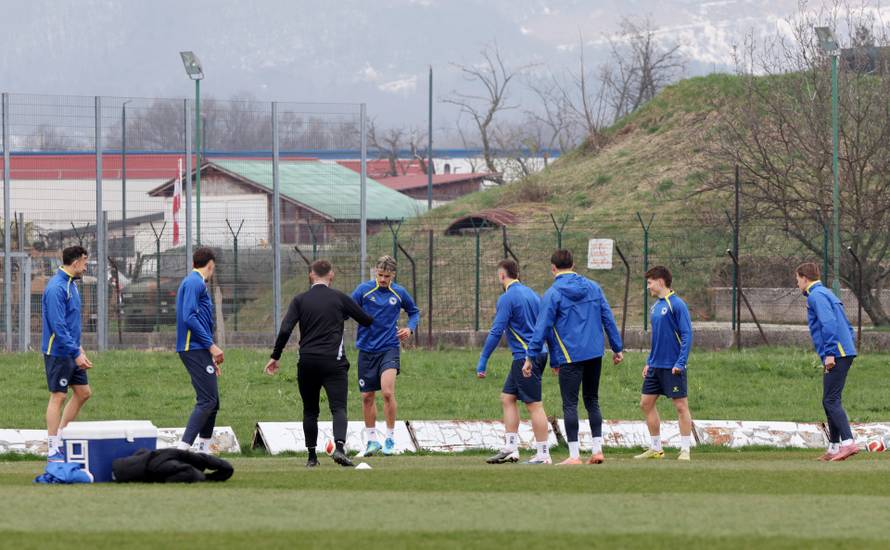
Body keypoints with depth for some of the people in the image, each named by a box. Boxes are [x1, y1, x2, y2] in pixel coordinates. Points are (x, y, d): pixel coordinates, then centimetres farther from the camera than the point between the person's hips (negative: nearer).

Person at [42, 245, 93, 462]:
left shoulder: (71, 285, 12)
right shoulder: (56, 288, -19)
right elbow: (58, 326, -23)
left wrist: (78, 347, 18)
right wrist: (76, 353, -23)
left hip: (71, 352, 9)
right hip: (58, 352, -9)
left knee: (83, 392, 11)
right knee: (58, 396, -5)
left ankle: (61, 435, 21)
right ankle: (53, 449, 0)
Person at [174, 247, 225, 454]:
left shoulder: (194, 282, 21)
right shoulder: (195, 283, -10)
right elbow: (189, 318, -20)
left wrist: (211, 358, 26)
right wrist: (211, 346, -18)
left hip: (198, 351, 10)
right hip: (195, 349, -10)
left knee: (212, 401, 12)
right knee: (207, 400, -14)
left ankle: (204, 449, 15)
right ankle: (183, 447, -20)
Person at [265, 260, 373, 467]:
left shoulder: (300, 300, 4)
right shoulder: (339, 298, 3)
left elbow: (285, 330, -4)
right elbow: (367, 321, 13)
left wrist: (275, 357, 5)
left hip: (307, 362, 2)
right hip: (333, 362, -2)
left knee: (310, 411, 14)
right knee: (338, 408, -7)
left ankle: (312, 456, 13)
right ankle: (339, 447, -30)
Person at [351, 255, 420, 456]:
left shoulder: (399, 293, 2)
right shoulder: (364, 290, -4)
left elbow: (414, 311, 19)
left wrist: (410, 328, 1)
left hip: (389, 348, -1)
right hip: (367, 349, 1)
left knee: (387, 392, -18)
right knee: (367, 397, 6)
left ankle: (390, 438, -6)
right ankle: (372, 439, 21)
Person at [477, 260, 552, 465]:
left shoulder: (507, 298, -12)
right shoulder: (531, 294, 15)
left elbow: (496, 331, -15)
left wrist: (483, 361, -12)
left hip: (525, 357, -9)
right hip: (538, 354, 9)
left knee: (534, 405, -7)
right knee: (508, 398, 14)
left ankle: (543, 455, -6)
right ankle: (510, 449, 12)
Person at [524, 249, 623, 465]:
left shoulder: (553, 294, -7)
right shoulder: (593, 288, 7)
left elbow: (542, 328, -9)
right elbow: (608, 319, 10)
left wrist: (530, 358, -5)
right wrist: (617, 348, 17)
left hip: (570, 356, -5)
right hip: (595, 353, 5)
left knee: (570, 404, -1)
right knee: (592, 401, 15)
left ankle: (574, 454, -4)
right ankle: (598, 449, 12)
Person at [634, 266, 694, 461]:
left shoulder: (676, 305, -12)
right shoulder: (655, 307, 13)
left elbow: (687, 335, -15)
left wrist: (680, 363, -19)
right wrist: (649, 362, 18)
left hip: (672, 367, -9)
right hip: (655, 366, 9)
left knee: (681, 406, -3)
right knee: (646, 403, 9)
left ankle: (685, 450, 1)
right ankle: (656, 449, 17)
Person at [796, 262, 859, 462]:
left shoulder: (816, 296, -7)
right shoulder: (827, 294, 24)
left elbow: (829, 323, -20)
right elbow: (848, 327, 26)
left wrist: (830, 353, -22)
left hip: (836, 355, -10)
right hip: (846, 352, 10)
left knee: (831, 401, -13)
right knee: (830, 402, 13)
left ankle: (848, 443, -24)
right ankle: (834, 447, 15)